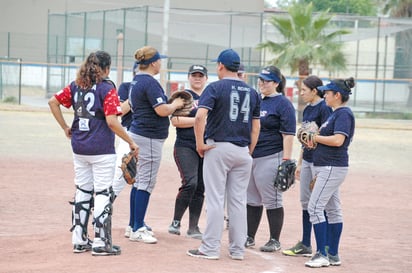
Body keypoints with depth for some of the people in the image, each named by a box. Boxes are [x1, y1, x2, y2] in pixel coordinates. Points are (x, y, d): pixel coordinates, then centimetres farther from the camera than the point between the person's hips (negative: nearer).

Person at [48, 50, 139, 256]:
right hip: (102, 150, -6)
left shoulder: (76, 85, 5)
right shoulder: (107, 89, -13)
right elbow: (112, 122, -19)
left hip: (79, 148, 6)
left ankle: (79, 241, 18)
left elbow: (53, 102, 7)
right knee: (103, 193, 2)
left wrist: (65, 127, 13)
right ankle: (101, 243, 3)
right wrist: (131, 142, -11)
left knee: (82, 192, 14)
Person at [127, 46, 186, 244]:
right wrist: (175, 104, -3)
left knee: (139, 181, 15)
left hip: (137, 132, 10)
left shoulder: (135, 81, 12)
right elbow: (162, 110, -24)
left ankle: (134, 226, 21)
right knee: (146, 182, -6)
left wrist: (170, 104, 18)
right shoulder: (150, 83, -18)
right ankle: (137, 230, -4)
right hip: (150, 137, -10)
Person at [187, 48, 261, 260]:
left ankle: (211, 248, -1)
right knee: (238, 201, 9)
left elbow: (200, 117, -19)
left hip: (218, 147, -4)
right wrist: (249, 152, 16)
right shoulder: (251, 92, 10)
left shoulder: (215, 88, -6)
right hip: (242, 151, 4)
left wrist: (200, 143, -10)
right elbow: (256, 127, 11)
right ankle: (237, 249, 11)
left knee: (215, 199, -2)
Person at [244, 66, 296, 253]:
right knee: (251, 200, 12)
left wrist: (286, 161, -19)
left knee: (272, 201, -2)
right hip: (249, 158, 8)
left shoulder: (283, 104, -7)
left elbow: (288, 134, -13)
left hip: (270, 158, -8)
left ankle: (275, 241, 5)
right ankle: (249, 238, 20)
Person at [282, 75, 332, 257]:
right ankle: (305, 245, 18)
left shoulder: (324, 108, -12)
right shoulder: (307, 109, 15)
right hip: (307, 159, 9)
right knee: (305, 201, 11)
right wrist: (299, 163, 21)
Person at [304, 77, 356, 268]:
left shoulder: (344, 114, -13)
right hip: (329, 168, 10)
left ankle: (322, 254, -13)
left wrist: (315, 137, -14)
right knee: (332, 209, 11)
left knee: (315, 207, -13)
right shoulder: (336, 113, 17)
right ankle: (333, 255, 15)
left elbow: (338, 140, -24)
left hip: (332, 168, -10)